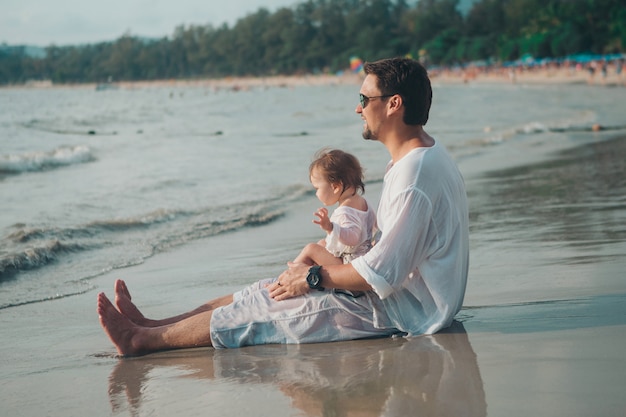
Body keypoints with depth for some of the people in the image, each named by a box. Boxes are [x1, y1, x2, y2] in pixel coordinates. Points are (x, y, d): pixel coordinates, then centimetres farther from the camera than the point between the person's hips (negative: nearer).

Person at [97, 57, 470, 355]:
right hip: (406, 289, 10)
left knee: (265, 306, -8)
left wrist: (314, 277, -14)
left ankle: (144, 339, 1)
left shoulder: (415, 174, -25)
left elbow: (382, 274, -26)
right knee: (271, 289, 8)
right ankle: (151, 327, 12)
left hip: (406, 309, -10)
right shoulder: (425, 154, 10)